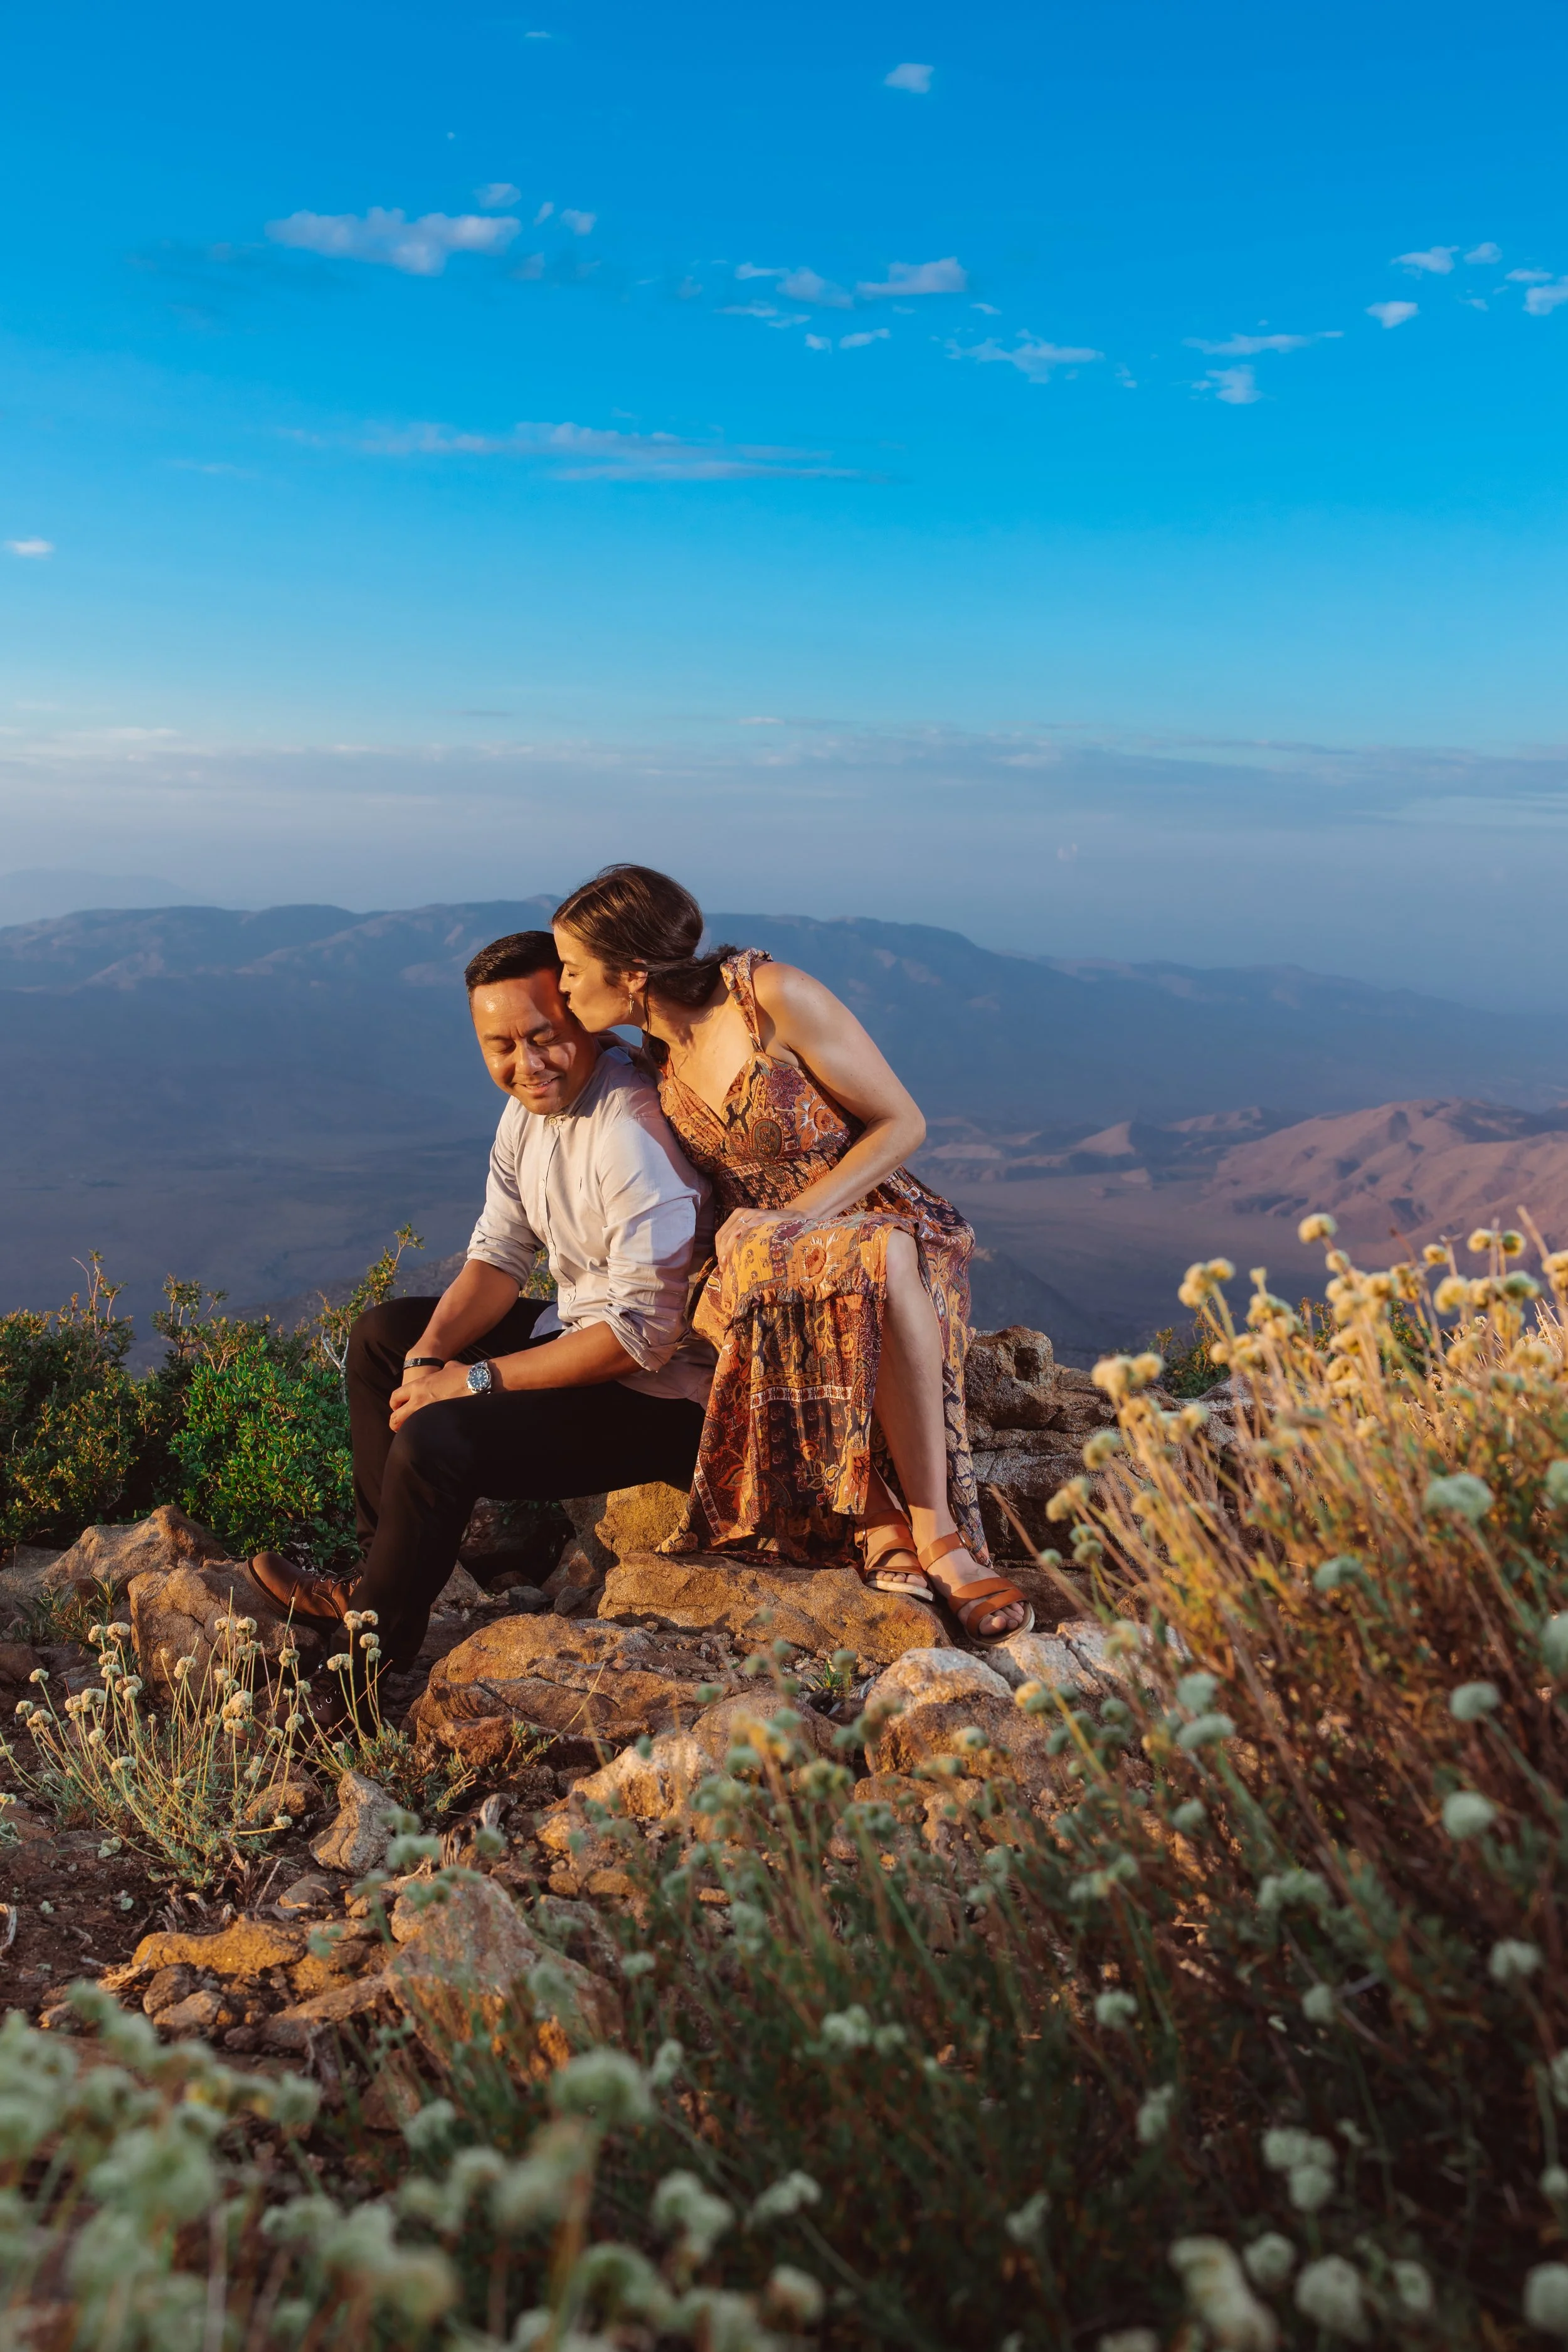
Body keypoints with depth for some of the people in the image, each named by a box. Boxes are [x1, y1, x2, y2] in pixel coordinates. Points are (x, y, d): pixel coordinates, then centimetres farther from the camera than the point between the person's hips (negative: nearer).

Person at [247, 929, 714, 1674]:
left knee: (435, 1442, -23)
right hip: (585, 1335, 10)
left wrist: (478, 1379, -22)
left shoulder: (632, 1133, -27)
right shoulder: (529, 1107, 3)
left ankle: (372, 1645, 3)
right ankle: (385, 1572, 17)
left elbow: (645, 1331, -28)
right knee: (383, 1335, 14)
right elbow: (499, 1256, 7)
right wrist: (427, 1357, -11)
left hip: (666, 1395, -10)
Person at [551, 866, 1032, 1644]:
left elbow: (902, 1123, -10)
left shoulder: (776, 998, -14)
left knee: (881, 1268, -41)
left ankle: (935, 1531, -31)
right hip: (760, 1245, 4)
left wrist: (798, 1215, -20)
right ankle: (882, 1526, -33)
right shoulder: (654, 1055, 7)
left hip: (875, 1220, -4)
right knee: (764, 1282, -35)